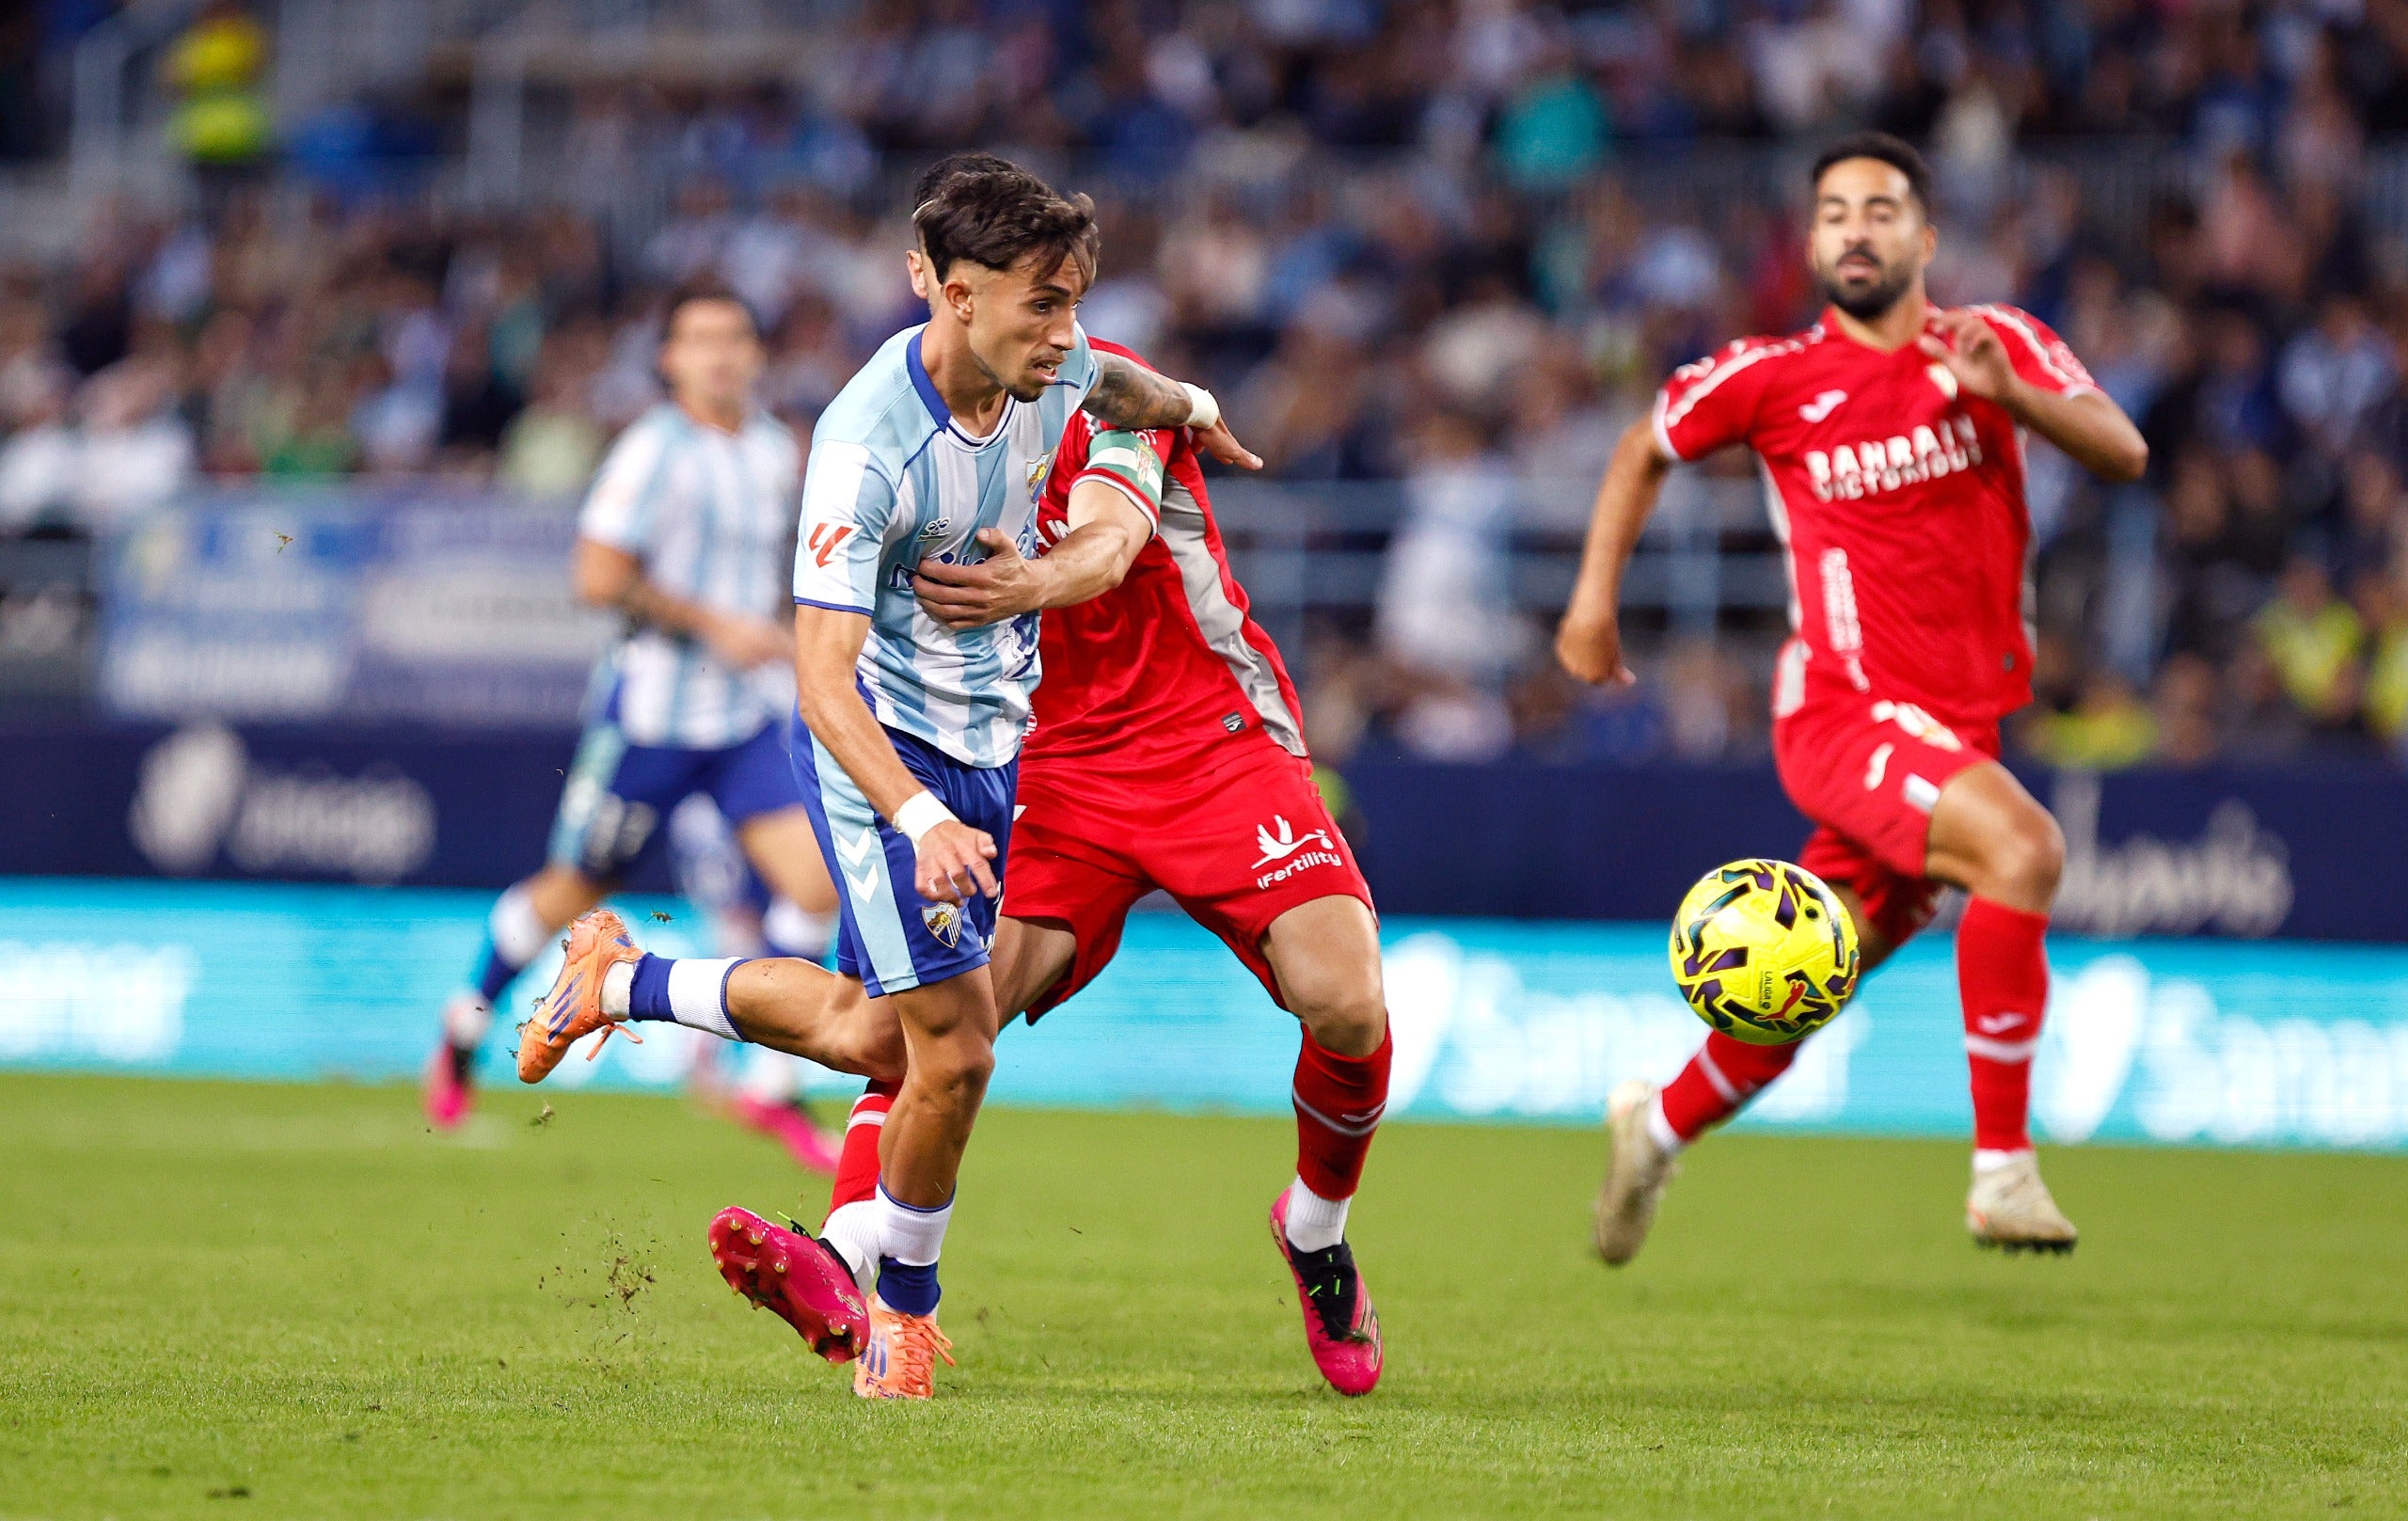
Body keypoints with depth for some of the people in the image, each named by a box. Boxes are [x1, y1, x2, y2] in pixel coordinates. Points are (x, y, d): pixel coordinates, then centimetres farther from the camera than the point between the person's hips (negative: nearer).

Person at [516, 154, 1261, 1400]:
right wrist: (921, 818, -45)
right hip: (881, 745, -7)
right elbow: (824, 680, -32)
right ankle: (905, 1307, 14)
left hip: (990, 740, 7)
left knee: (870, 1033, 11)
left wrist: (1184, 408, 42)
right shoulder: (863, 445, -29)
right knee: (955, 1044, -11)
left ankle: (621, 980, 35)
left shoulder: (1055, 366, -8)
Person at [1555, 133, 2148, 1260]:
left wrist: (2011, 393, -28)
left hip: (1961, 722, 4)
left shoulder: (2000, 343, 2)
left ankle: (1657, 1126, 40)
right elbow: (1646, 448, 16)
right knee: (2022, 846, -30)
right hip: (1844, 705, -4)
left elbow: (2123, 455, -12)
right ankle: (2002, 1170, -27)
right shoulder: (1772, 376, -2)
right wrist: (1595, 596, 9)